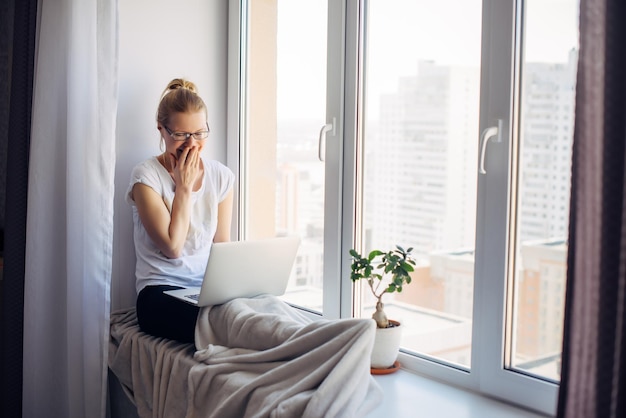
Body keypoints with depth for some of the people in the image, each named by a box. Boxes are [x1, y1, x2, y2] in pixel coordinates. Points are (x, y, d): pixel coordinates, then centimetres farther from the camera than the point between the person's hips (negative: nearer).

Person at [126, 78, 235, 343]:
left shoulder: (221, 176, 12)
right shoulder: (146, 176, -2)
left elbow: (223, 246, 13)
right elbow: (172, 247, -10)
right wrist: (184, 186, -5)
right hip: (161, 291, -4)